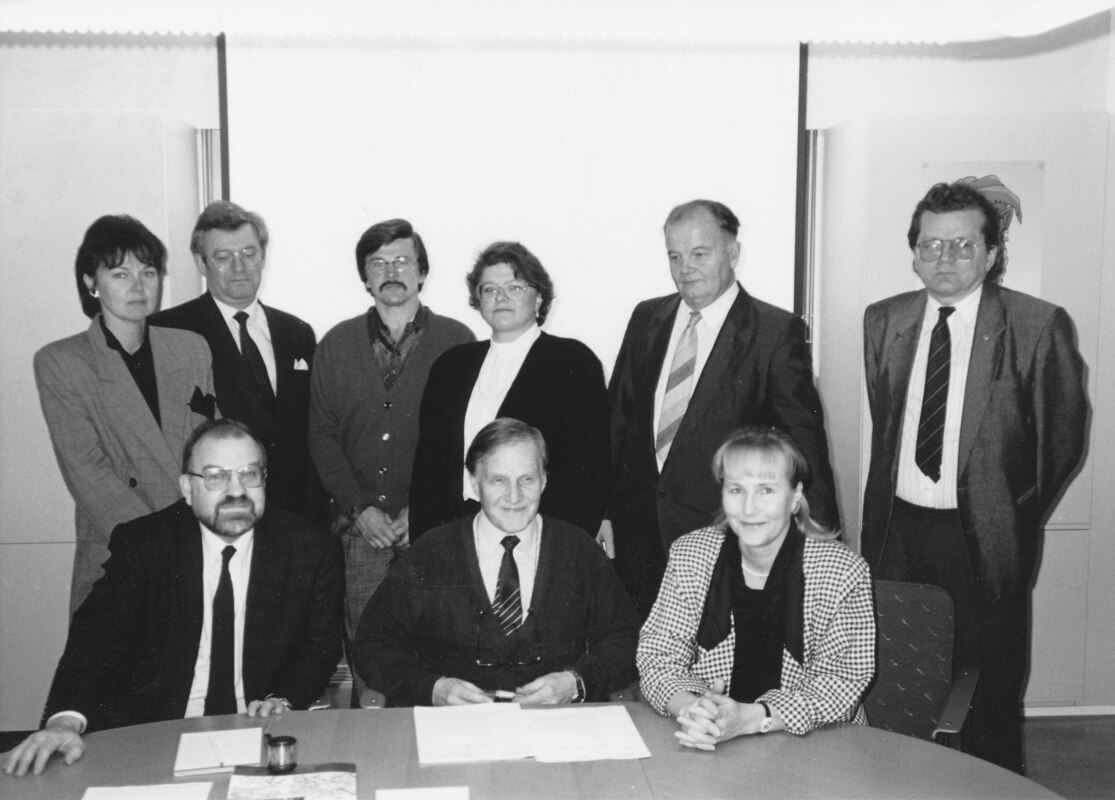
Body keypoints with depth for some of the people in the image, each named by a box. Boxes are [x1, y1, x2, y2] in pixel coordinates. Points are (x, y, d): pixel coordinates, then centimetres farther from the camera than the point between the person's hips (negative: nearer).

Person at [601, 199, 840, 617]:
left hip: (721, 535, -4)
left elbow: (804, 437, -5)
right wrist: (602, 510, 10)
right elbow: (617, 418, 13)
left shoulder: (777, 331, -6)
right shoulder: (646, 318, 9)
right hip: (637, 531, 4)